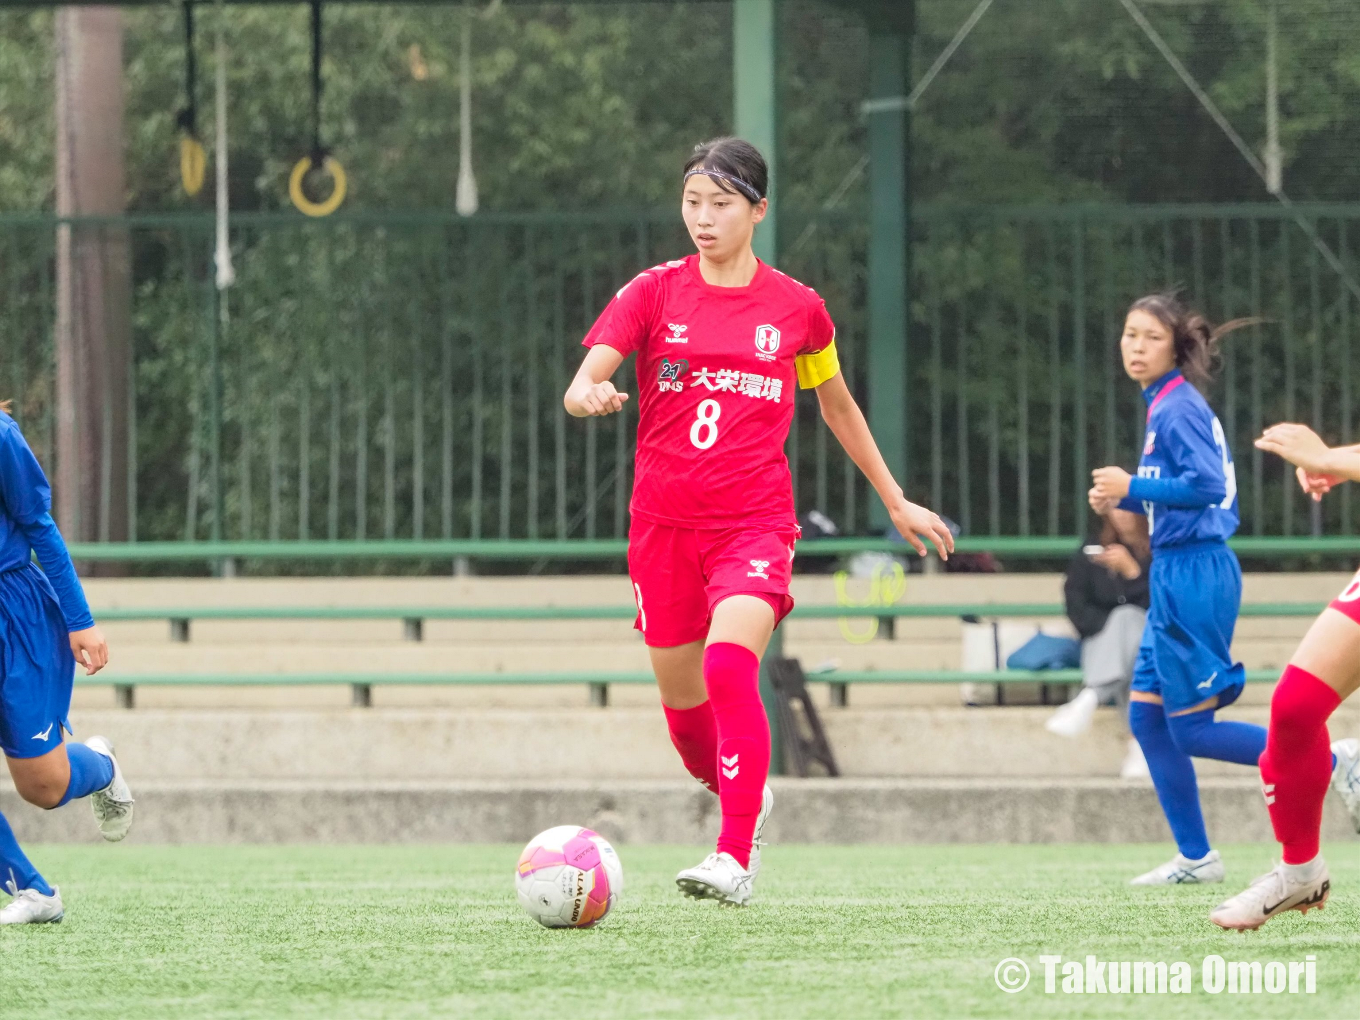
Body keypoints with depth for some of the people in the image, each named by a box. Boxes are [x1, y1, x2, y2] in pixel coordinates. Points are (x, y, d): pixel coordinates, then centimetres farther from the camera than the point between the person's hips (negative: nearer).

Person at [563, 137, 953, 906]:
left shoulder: (797, 307, 5)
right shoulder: (655, 293, 3)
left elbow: (838, 407, 21)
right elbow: (582, 384, -9)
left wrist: (898, 503, 25)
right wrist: (588, 395, -34)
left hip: (756, 520, -2)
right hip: (665, 524, 2)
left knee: (731, 668, -26)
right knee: (682, 700, 10)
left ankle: (736, 859, -28)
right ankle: (747, 801, 41)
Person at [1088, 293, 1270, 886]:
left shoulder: (1177, 408, -13)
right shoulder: (1166, 406, 15)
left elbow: (1207, 485, -24)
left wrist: (1133, 487, -17)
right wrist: (1124, 502, 12)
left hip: (1193, 576, -10)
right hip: (1177, 576, 10)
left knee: (1192, 729, -7)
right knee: (1148, 718, 9)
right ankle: (1195, 858, 13)